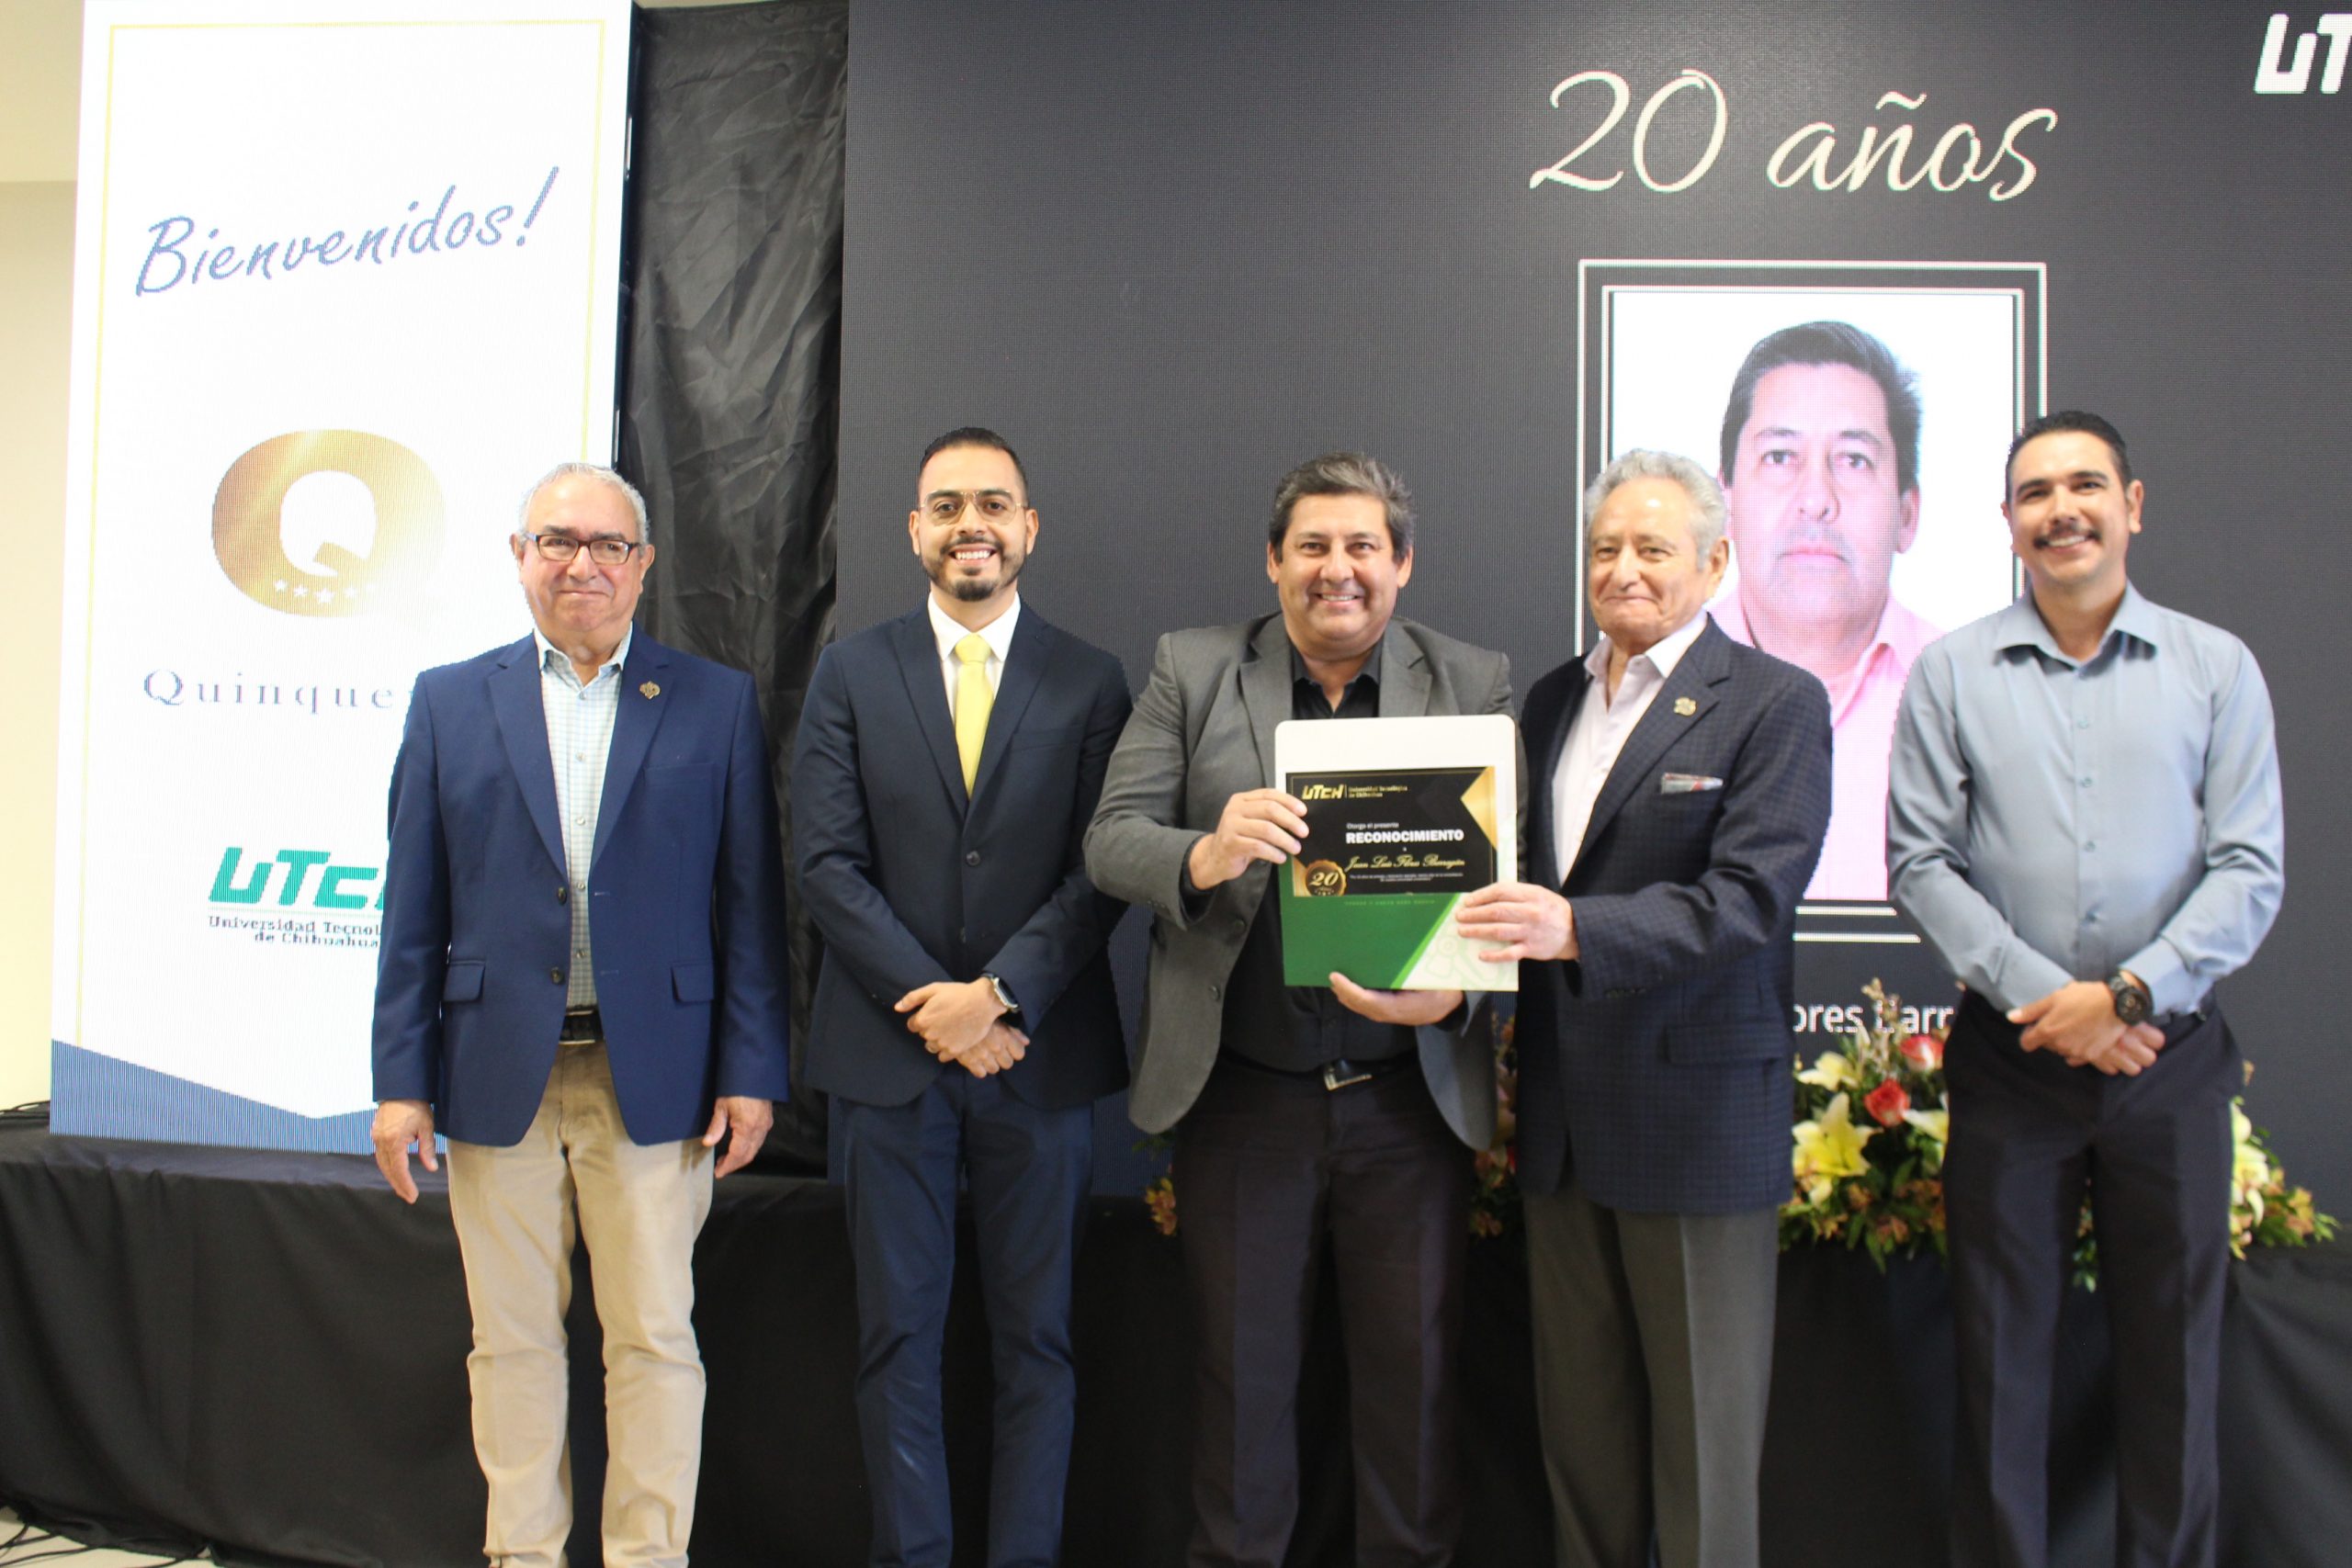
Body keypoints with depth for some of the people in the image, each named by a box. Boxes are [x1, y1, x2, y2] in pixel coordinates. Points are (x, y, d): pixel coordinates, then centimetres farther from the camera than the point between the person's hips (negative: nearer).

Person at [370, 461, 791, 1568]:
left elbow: (750, 900, 1)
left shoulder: (715, 704, 4)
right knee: (512, 1341, 11)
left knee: (654, 1340, 4)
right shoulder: (450, 702, 8)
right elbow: (413, 909, 6)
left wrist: (751, 1069, -4)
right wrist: (401, 1078, 1)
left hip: (652, 1074, -1)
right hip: (498, 1075, 2)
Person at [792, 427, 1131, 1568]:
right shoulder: (851, 674, 5)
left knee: (1035, 1336, 8)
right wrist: (934, 1005, -11)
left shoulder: (1090, 684, 4)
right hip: (889, 1049, 1)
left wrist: (1000, 995, -15)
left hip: (1040, 1054, 0)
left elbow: (1103, 871, -3)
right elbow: (827, 862, -2)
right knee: (898, 1335, 9)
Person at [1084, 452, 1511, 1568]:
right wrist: (1206, 854, -26)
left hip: (1411, 1092, 0)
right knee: (1241, 1370, 15)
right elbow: (1109, 840, -4)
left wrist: (1457, 986, -22)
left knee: (1415, 1372, 12)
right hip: (1240, 1093, 0)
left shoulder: (1474, 684, 2)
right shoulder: (1190, 671, 2)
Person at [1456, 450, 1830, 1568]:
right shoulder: (1551, 699, 12)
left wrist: (1576, 927, -31)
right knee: (1577, 1419, 16)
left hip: (1698, 1110, -5)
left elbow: (1750, 895, -19)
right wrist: (1473, 938, -4)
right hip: (1563, 1115, 6)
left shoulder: (1775, 704, -7)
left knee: (1702, 1426, 6)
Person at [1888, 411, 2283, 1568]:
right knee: (2001, 1354, 7)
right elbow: (1920, 865, -2)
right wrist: (2042, 996, -12)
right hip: (2010, 1052, 0)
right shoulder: (1950, 674, 3)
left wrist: (2129, 996, -14)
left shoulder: (2215, 668, 4)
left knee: (2171, 1353, 9)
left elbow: (2251, 872, -2)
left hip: (2169, 1054, 0)